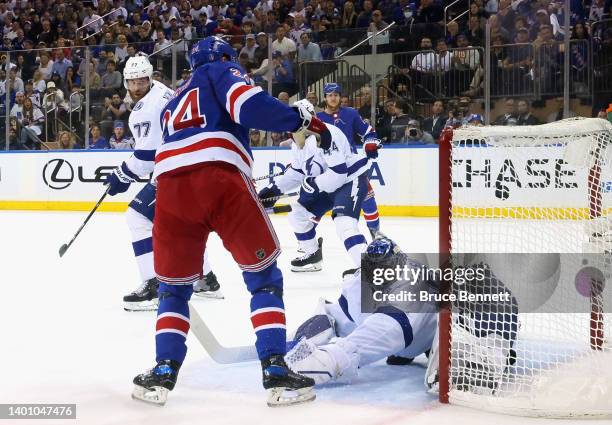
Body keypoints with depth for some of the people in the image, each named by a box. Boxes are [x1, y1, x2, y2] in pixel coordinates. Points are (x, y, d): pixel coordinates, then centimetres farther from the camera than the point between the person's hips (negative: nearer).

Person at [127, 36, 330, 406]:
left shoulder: (174, 102, 38)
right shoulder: (221, 71, 19)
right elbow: (249, 106, -3)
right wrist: (302, 119, 6)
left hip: (170, 184, 5)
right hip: (219, 177, -5)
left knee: (174, 285, 22)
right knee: (264, 275, 8)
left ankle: (163, 373, 12)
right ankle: (276, 371, 1)